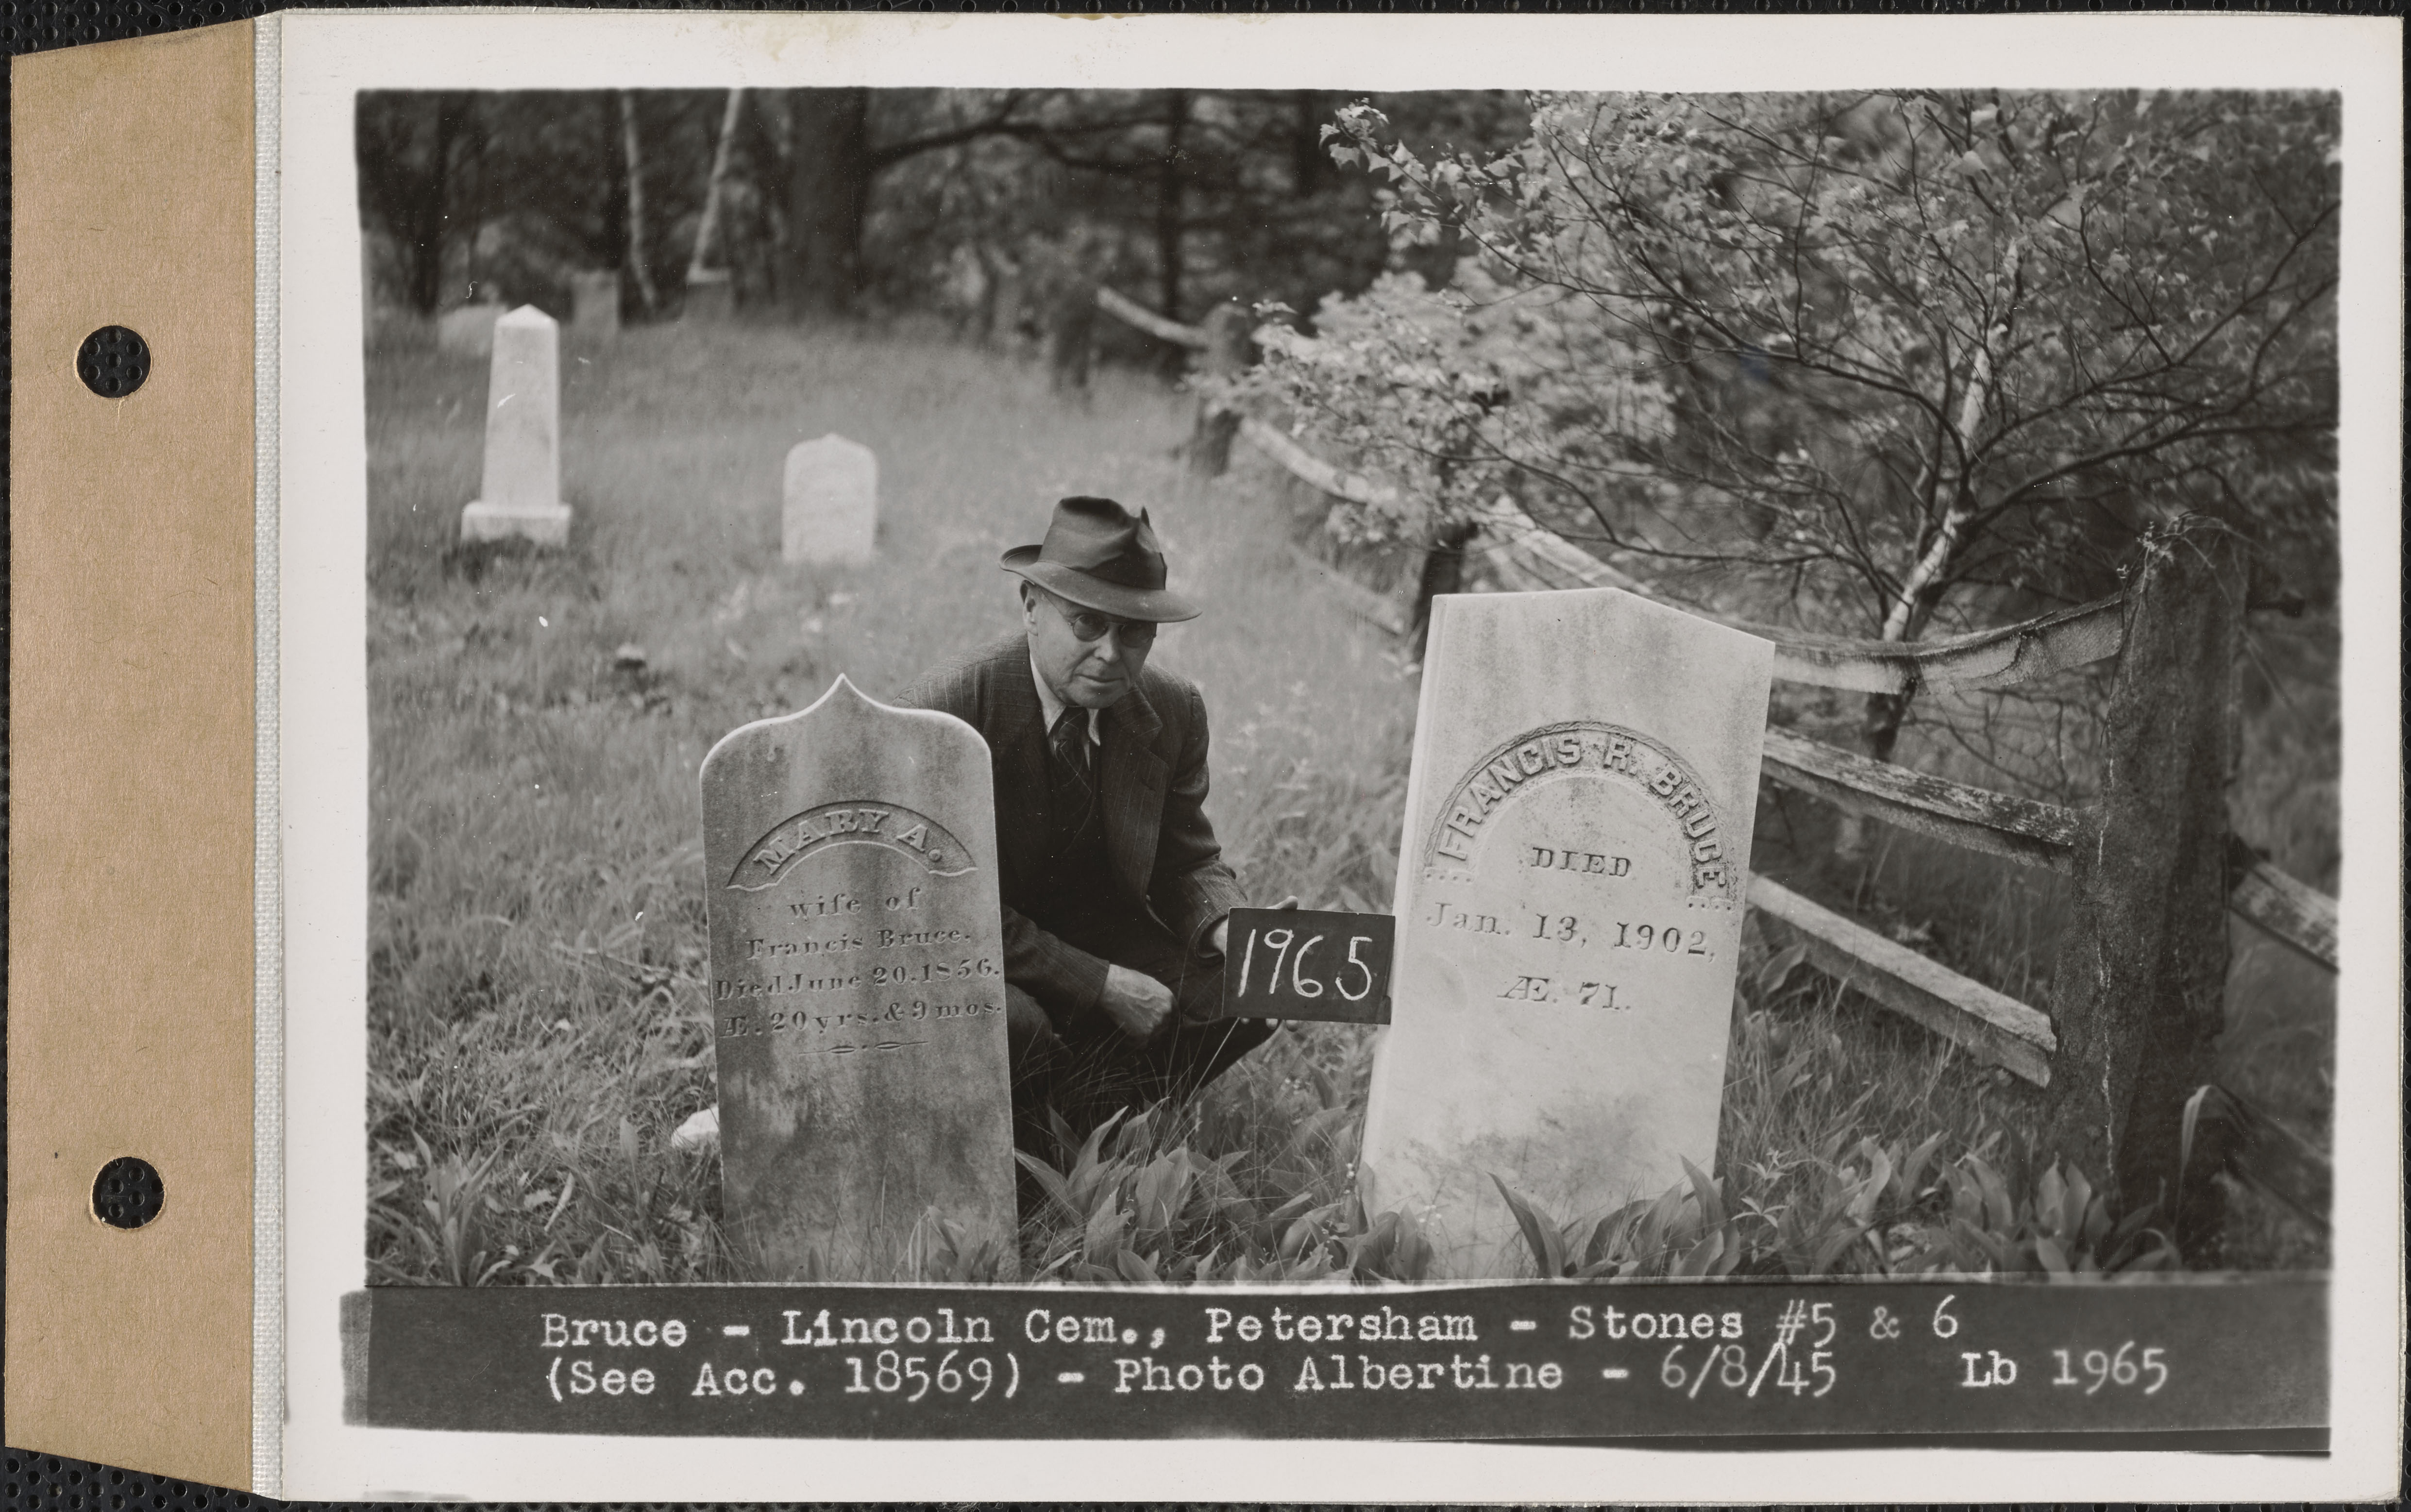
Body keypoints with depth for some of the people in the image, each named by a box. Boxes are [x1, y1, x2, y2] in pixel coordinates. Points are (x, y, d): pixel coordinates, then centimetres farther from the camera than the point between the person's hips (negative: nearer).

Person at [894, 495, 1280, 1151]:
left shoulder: (1174, 710, -7)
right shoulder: (940, 713, -24)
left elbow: (1187, 860, 5)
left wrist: (1229, 928, -20)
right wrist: (1100, 984, -26)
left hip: (1102, 936, 6)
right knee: (1011, 1025, -37)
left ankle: (1074, 1125, 2)